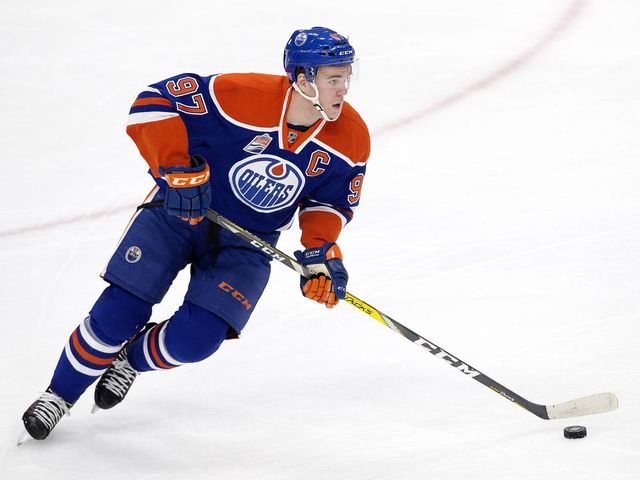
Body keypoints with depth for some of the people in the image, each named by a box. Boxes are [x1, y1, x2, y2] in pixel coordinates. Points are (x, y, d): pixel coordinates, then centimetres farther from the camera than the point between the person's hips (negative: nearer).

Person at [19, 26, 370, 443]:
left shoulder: (351, 138, -14)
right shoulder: (242, 95, -28)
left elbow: (333, 200, 3)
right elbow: (153, 103, -20)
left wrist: (320, 250, -13)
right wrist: (175, 169, -28)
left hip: (249, 240, 3)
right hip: (182, 207, -3)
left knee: (195, 338, -13)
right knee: (118, 312, -10)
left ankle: (131, 360, 21)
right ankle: (60, 395, 16)